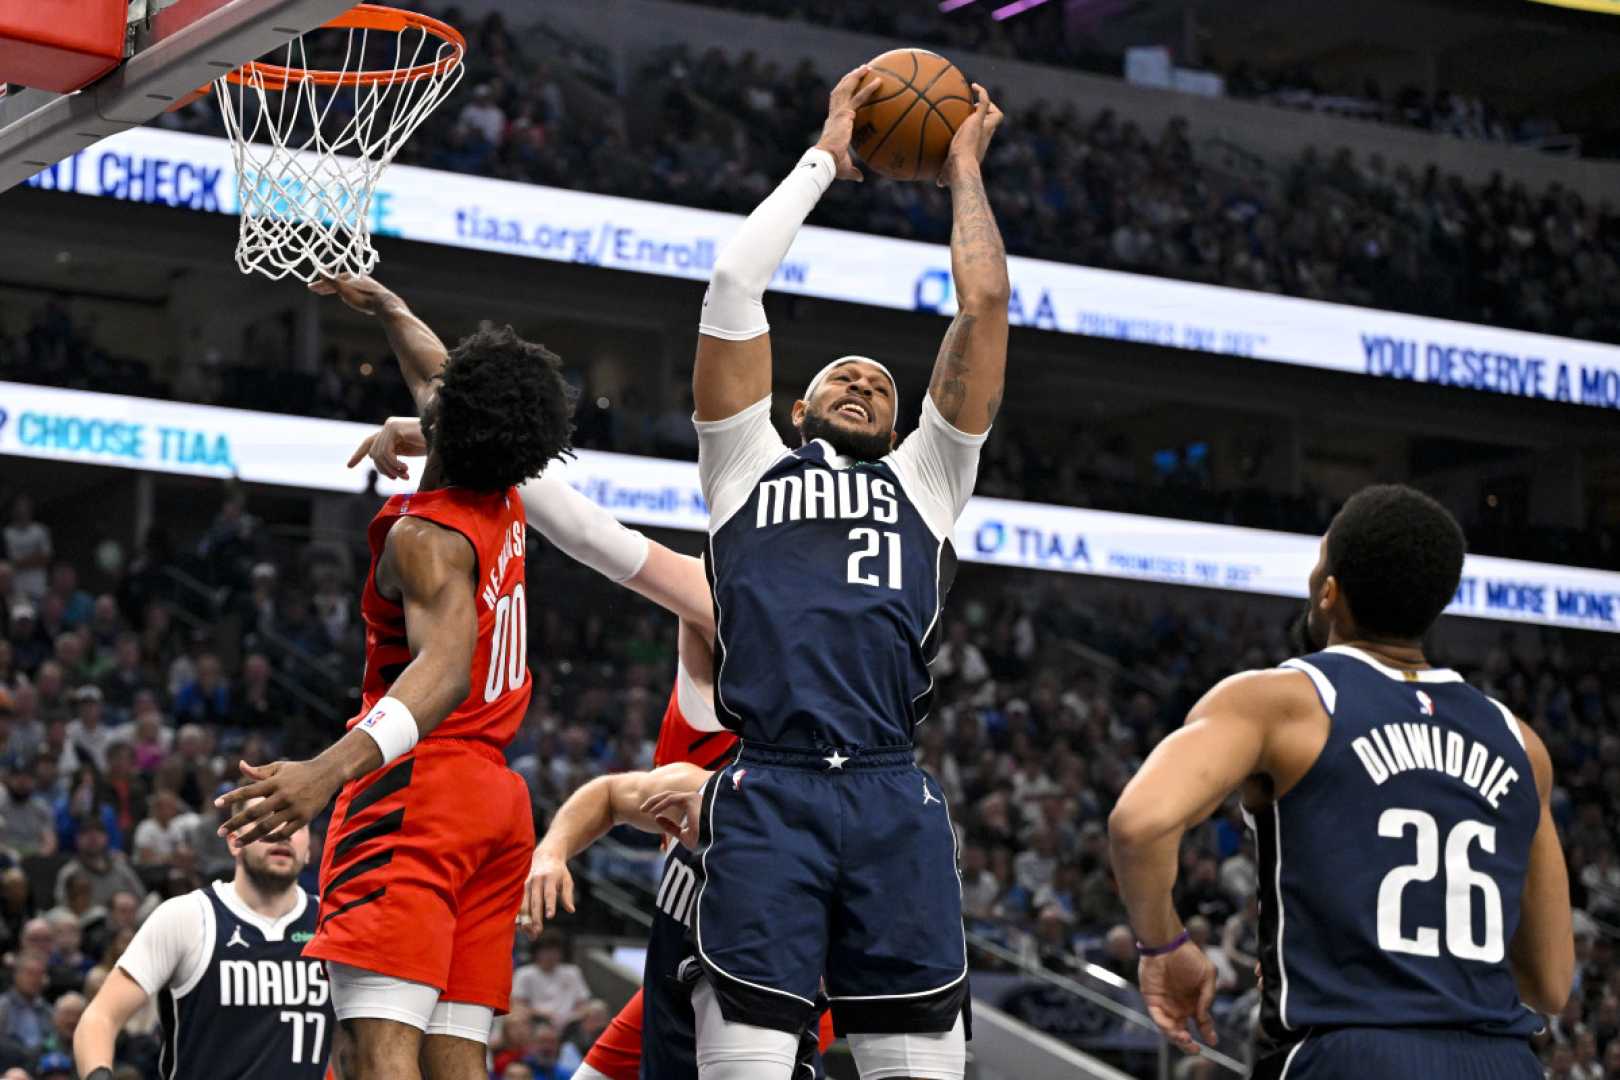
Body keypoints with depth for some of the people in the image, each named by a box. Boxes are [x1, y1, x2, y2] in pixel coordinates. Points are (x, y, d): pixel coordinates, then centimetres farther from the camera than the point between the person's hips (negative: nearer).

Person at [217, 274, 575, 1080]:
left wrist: (329, 770, -44)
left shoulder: (427, 536, -13)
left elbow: (444, 667, -30)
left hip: (419, 783, -9)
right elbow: (440, 376, 32)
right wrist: (382, 303, 50)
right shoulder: (504, 507, 12)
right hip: (496, 798, 9)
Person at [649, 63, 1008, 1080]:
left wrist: (965, 173, 29)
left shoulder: (926, 480, 25)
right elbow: (734, 283, 16)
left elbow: (985, 304, 18)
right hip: (767, 791, -2)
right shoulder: (748, 466, 23)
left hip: (893, 798, 2)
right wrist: (824, 159, 24)